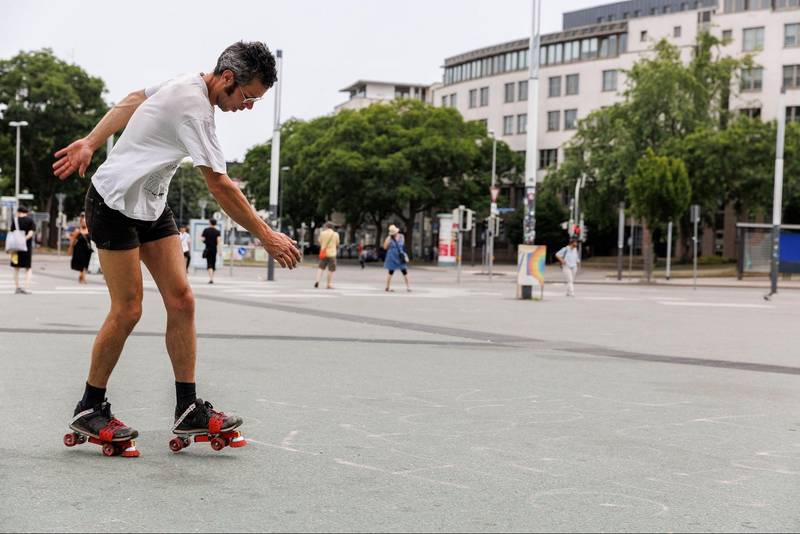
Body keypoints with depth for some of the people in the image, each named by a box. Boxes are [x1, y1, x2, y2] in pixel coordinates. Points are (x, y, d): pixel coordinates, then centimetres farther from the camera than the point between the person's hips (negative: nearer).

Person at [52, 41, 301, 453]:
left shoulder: (186, 84, 2)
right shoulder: (194, 107, -27)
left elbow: (131, 101, 14)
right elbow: (219, 186, -30)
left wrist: (90, 143, 18)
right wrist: (266, 236, -26)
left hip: (152, 205, 9)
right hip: (114, 203, -9)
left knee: (181, 300, -1)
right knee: (128, 310, -7)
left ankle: (188, 410, 1)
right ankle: (89, 410, 9)